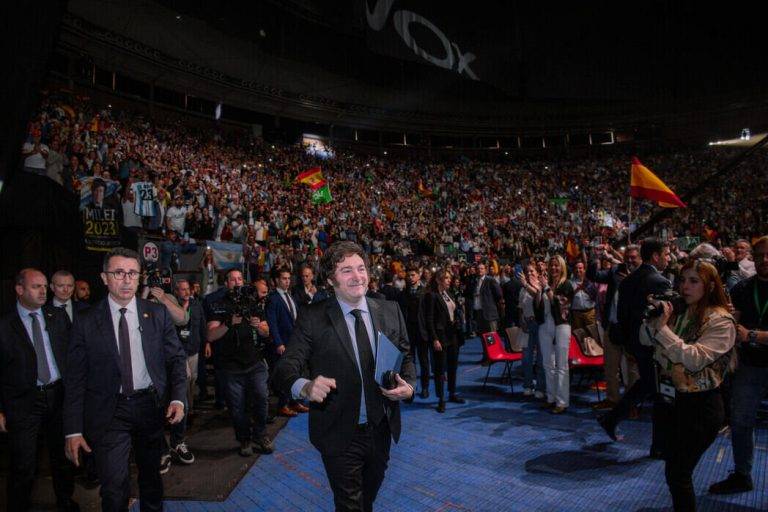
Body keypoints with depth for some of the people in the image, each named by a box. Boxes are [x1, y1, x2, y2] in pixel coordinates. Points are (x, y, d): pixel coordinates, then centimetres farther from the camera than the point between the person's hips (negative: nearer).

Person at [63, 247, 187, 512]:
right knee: (115, 486, -8)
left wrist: (178, 398, -11)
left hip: (150, 406, 2)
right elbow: (75, 379, -5)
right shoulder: (87, 323, -6)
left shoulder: (158, 314, -3)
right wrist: (73, 430, -7)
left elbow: (176, 358, 2)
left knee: (151, 475, 20)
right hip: (109, 411, -2)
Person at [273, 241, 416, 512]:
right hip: (339, 435, -5)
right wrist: (305, 387, -38)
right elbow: (285, 368, -17)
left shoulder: (390, 311, -3)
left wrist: (409, 386, -12)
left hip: (382, 429, 5)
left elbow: (405, 357, 7)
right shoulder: (313, 317, -15)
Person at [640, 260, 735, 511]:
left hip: (699, 406, -6)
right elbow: (645, 340, 3)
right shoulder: (678, 312, 4)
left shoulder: (721, 321, -13)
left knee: (677, 474, 2)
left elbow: (695, 359, -24)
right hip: (669, 399, 6)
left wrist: (662, 328, -25)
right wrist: (653, 317, -12)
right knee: (673, 470, 19)